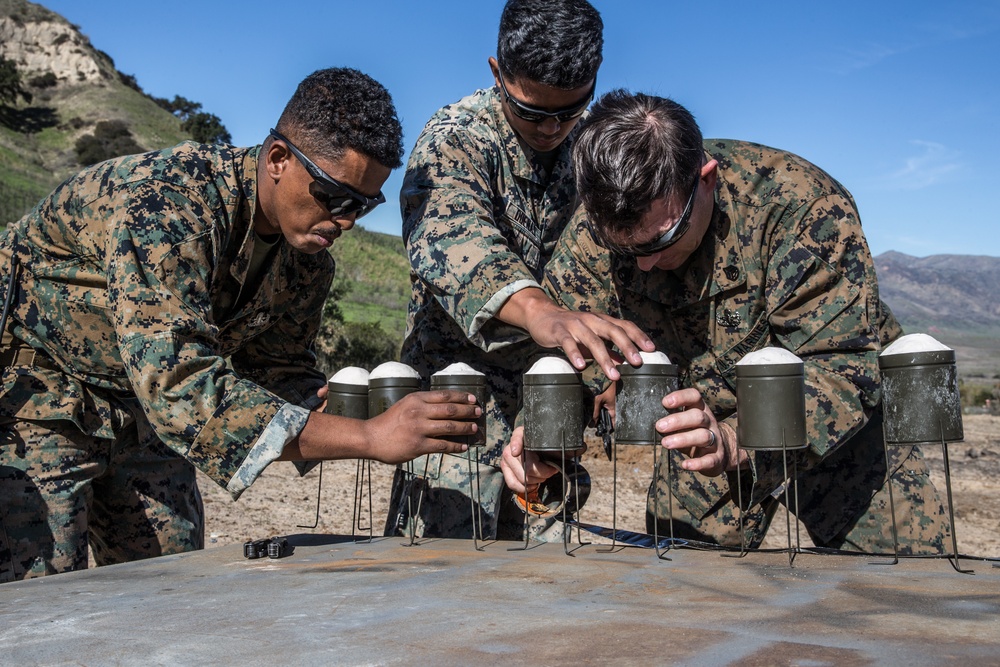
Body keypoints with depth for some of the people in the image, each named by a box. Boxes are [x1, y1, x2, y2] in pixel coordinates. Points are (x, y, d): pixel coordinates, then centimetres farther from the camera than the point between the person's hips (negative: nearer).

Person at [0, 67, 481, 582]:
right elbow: (180, 385, -42)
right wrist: (367, 438, -44)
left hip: (139, 406, 7)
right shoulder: (166, 200, -33)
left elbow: (276, 368, 3)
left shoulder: (309, 263, -9)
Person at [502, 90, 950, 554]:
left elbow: (845, 366, -33)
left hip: (843, 426, -2)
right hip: (709, 428, 3)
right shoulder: (593, 234, -19)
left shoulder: (802, 206, -31)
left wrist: (736, 442, -49)